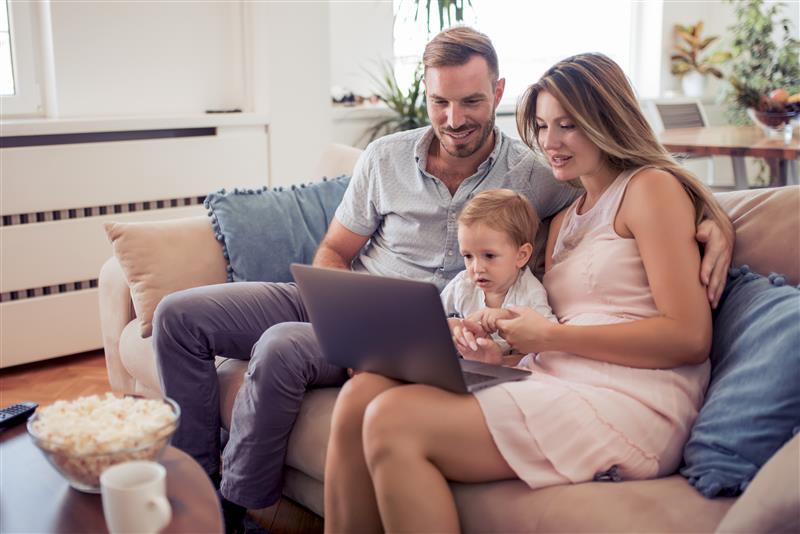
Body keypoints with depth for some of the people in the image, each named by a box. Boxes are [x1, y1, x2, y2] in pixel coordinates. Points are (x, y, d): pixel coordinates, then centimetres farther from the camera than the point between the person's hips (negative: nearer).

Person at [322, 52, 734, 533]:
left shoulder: (651, 187, 1)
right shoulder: (565, 220, 24)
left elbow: (689, 337, -10)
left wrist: (550, 336, -10)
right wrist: (502, 350, -4)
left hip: (625, 404, -7)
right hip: (555, 386, 8)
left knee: (393, 422, -22)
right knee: (363, 394, -10)